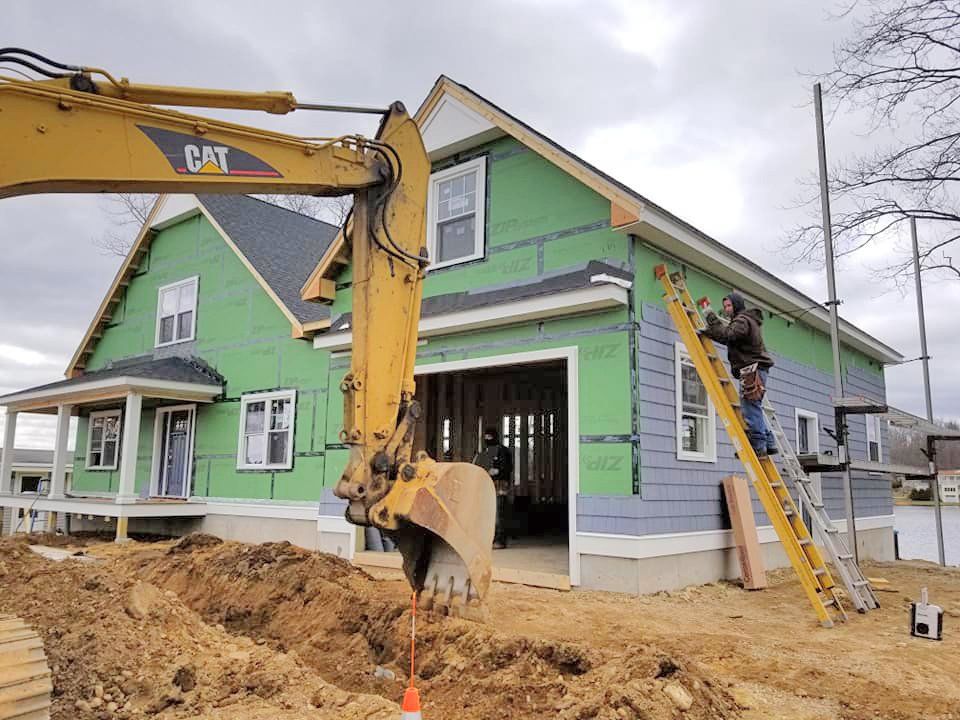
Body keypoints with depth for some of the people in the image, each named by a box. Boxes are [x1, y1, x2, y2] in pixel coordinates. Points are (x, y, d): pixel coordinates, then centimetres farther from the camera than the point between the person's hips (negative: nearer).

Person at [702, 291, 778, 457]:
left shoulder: (742, 320, -7)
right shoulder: (747, 320, 26)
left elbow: (726, 335, -24)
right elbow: (727, 337, 22)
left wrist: (712, 319, -15)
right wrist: (708, 331, 10)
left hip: (752, 370, -11)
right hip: (753, 371, 11)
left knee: (750, 408, -11)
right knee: (754, 409, 12)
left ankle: (758, 446, -10)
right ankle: (768, 443, 14)